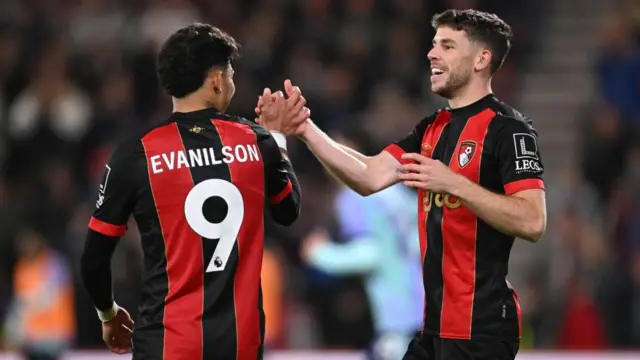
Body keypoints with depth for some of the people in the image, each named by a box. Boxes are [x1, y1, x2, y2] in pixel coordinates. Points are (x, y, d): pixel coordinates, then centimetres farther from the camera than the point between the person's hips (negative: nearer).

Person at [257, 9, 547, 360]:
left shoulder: (508, 129, -10)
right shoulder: (431, 129, 16)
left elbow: (532, 222, -20)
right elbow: (370, 177, 5)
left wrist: (454, 184, -25)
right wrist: (305, 131, -5)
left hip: (480, 328, -8)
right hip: (437, 324, 8)